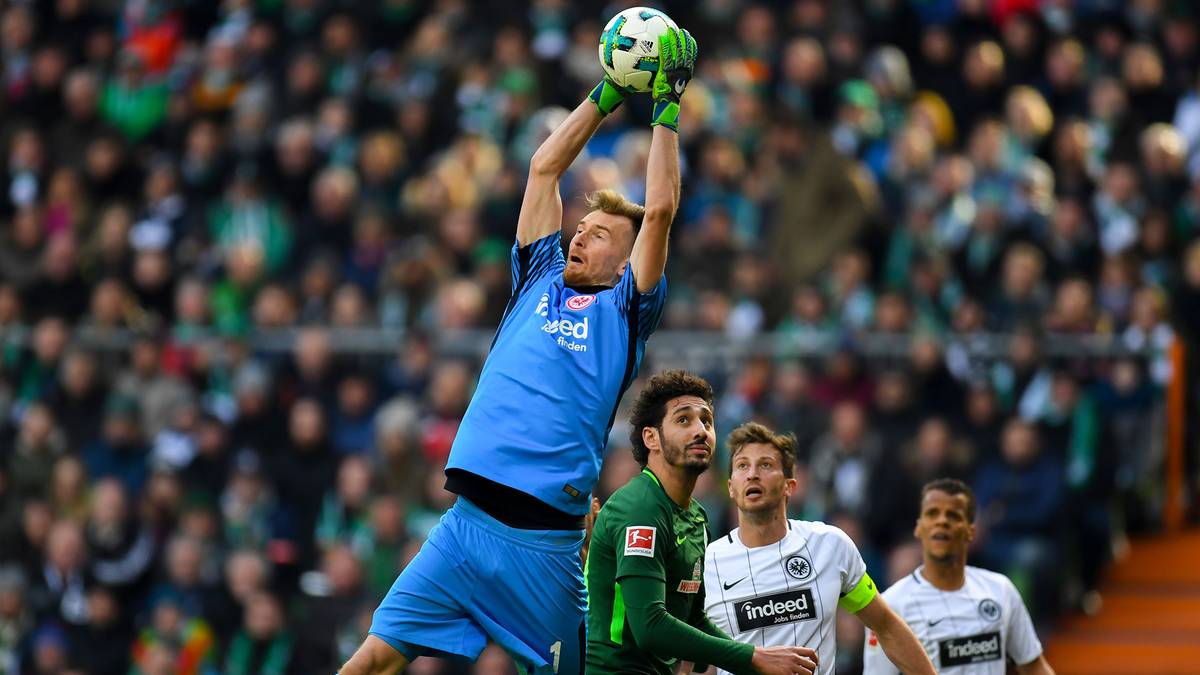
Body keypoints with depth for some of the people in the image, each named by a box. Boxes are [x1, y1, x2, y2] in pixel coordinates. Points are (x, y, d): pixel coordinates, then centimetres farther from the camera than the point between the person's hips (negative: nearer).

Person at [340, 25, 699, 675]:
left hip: (544, 538, -3)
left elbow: (660, 210, 2)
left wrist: (666, 108, 10)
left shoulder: (623, 310, 9)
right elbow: (543, 169, 23)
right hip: (468, 518, 3)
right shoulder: (540, 282, 19)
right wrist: (606, 95, 26)